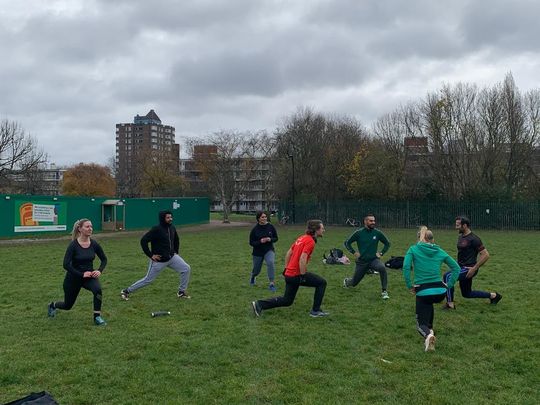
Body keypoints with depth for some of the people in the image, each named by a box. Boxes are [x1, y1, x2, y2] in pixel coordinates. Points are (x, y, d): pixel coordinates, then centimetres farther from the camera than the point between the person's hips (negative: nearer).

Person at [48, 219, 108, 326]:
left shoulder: (94, 244, -9)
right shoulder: (73, 245, -21)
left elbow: (104, 259, 5)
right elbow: (66, 264, -26)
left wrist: (99, 271, -12)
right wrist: (82, 274, -29)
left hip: (89, 275, 3)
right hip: (74, 277, -2)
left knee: (97, 289, -31)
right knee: (68, 305, 16)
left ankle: (97, 317, -15)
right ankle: (53, 305, 52)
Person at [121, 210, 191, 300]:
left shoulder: (172, 228, 2)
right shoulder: (156, 229, -20)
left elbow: (176, 240, 23)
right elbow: (143, 241, -22)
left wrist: (176, 251, 14)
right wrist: (151, 255, -20)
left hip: (171, 257, 6)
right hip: (158, 260, -6)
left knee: (186, 269, -4)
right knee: (148, 279, 3)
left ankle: (181, 292, 10)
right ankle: (127, 291, 21)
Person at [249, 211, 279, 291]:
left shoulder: (270, 227, -8)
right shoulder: (255, 229, -12)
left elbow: (276, 238, 2)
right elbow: (251, 242, -8)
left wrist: (270, 239, -19)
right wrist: (260, 241, -24)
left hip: (269, 250, 0)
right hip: (258, 252, 0)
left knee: (270, 262, -30)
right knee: (256, 270, 14)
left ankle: (272, 283, -22)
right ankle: (252, 277, 53)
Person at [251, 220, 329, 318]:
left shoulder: (302, 237, 13)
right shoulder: (310, 241, -14)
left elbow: (289, 252, 17)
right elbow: (302, 259, -25)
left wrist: (286, 268, 20)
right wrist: (303, 276, -20)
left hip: (289, 273, 9)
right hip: (297, 274, -9)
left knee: (287, 301, 18)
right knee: (322, 282, 3)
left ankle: (259, 304, 14)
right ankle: (315, 310, 8)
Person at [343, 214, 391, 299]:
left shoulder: (377, 233, -5)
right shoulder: (358, 233, -8)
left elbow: (387, 243, 11)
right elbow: (347, 243, 4)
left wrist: (381, 253, 1)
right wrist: (354, 252, -5)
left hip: (374, 260, 0)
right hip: (361, 262, 0)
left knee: (382, 268, -33)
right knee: (354, 283, 12)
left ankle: (384, 291, -19)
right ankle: (346, 281, 51)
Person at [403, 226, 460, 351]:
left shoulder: (413, 249, 2)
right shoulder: (440, 251, 10)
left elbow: (406, 267, -13)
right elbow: (456, 268, 10)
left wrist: (409, 286, -5)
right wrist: (449, 285, 11)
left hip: (423, 292, -4)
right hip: (440, 292, 4)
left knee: (421, 323, 12)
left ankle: (428, 335, -23)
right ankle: (430, 329, 35)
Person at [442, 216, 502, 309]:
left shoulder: (473, 239, -17)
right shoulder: (460, 237, 10)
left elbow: (486, 255, -19)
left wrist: (474, 268, -21)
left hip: (468, 269, -10)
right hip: (462, 268, 10)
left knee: (448, 276, -25)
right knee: (466, 294, 19)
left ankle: (450, 304, -17)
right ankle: (493, 295, 35)